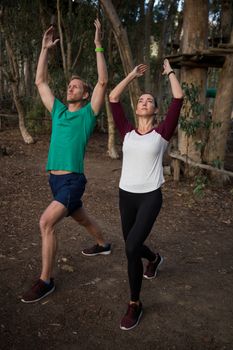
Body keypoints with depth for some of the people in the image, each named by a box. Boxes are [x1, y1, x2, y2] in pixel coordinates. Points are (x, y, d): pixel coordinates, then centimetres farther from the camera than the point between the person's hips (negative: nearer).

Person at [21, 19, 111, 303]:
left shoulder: (88, 114, -3)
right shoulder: (58, 111, 12)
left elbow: (103, 82, -13)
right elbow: (40, 82, 13)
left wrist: (98, 46, -14)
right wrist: (45, 49, 10)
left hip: (72, 180, -7)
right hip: (55, 178, 7)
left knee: (46, 222, -20)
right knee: (81, 218, 24)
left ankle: (46, 281, -8)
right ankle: (103, 245, 50)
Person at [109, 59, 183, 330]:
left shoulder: (161, 133, -3)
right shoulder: (127, 132, 4)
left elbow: (178, 99, -9)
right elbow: (113, 98, 2)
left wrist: (170, 72, 6)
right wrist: (133, 74, 11)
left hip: (150, 197, -4)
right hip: (126, 195, 4)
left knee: (131, 247, -19)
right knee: (133, 246, 18)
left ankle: (135, 304, 1)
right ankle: (154, 258, 56)